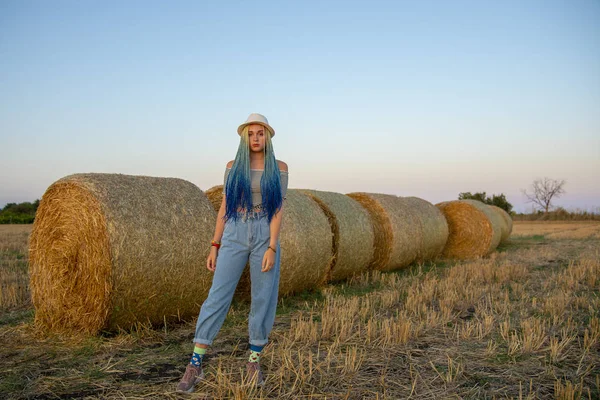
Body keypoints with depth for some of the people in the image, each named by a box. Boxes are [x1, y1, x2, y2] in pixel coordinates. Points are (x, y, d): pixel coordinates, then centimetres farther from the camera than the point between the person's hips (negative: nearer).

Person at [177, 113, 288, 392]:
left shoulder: (279, 168, 3)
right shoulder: (233, 167, 6)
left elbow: (278, 210, -4)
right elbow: (224, 209, 6)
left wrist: (272, 248, -13)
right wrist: (214, 247, 2)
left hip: (265, 237, 0)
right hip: (234, 236, 1)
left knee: (263, 300, 3)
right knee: (217, 297, -5)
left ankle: (254, 361, 21)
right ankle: (195, 365, 2)